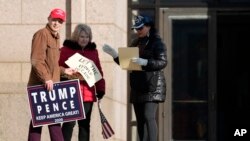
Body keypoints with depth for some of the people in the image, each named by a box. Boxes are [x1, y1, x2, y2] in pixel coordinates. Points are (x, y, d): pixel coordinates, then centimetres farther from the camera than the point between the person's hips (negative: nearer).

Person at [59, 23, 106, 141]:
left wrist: (100, 90, 8)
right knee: (69, 123, -8)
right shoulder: (66, 49, 0)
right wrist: (68, 74, -20)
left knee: (85, 125, 8)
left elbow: (99, 72, 14)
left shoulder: (93, 51, 14)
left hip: (88, 94, 5)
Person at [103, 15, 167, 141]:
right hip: (137, 87, 7)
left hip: (152, 86, -7)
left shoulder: (157, 43, -5)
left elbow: (163, 62, -17)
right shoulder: (135, 43, 14)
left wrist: (144, 62, -29)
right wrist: (114, 54, 3)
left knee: (149, 117, -18)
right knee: (140, 120, 7)